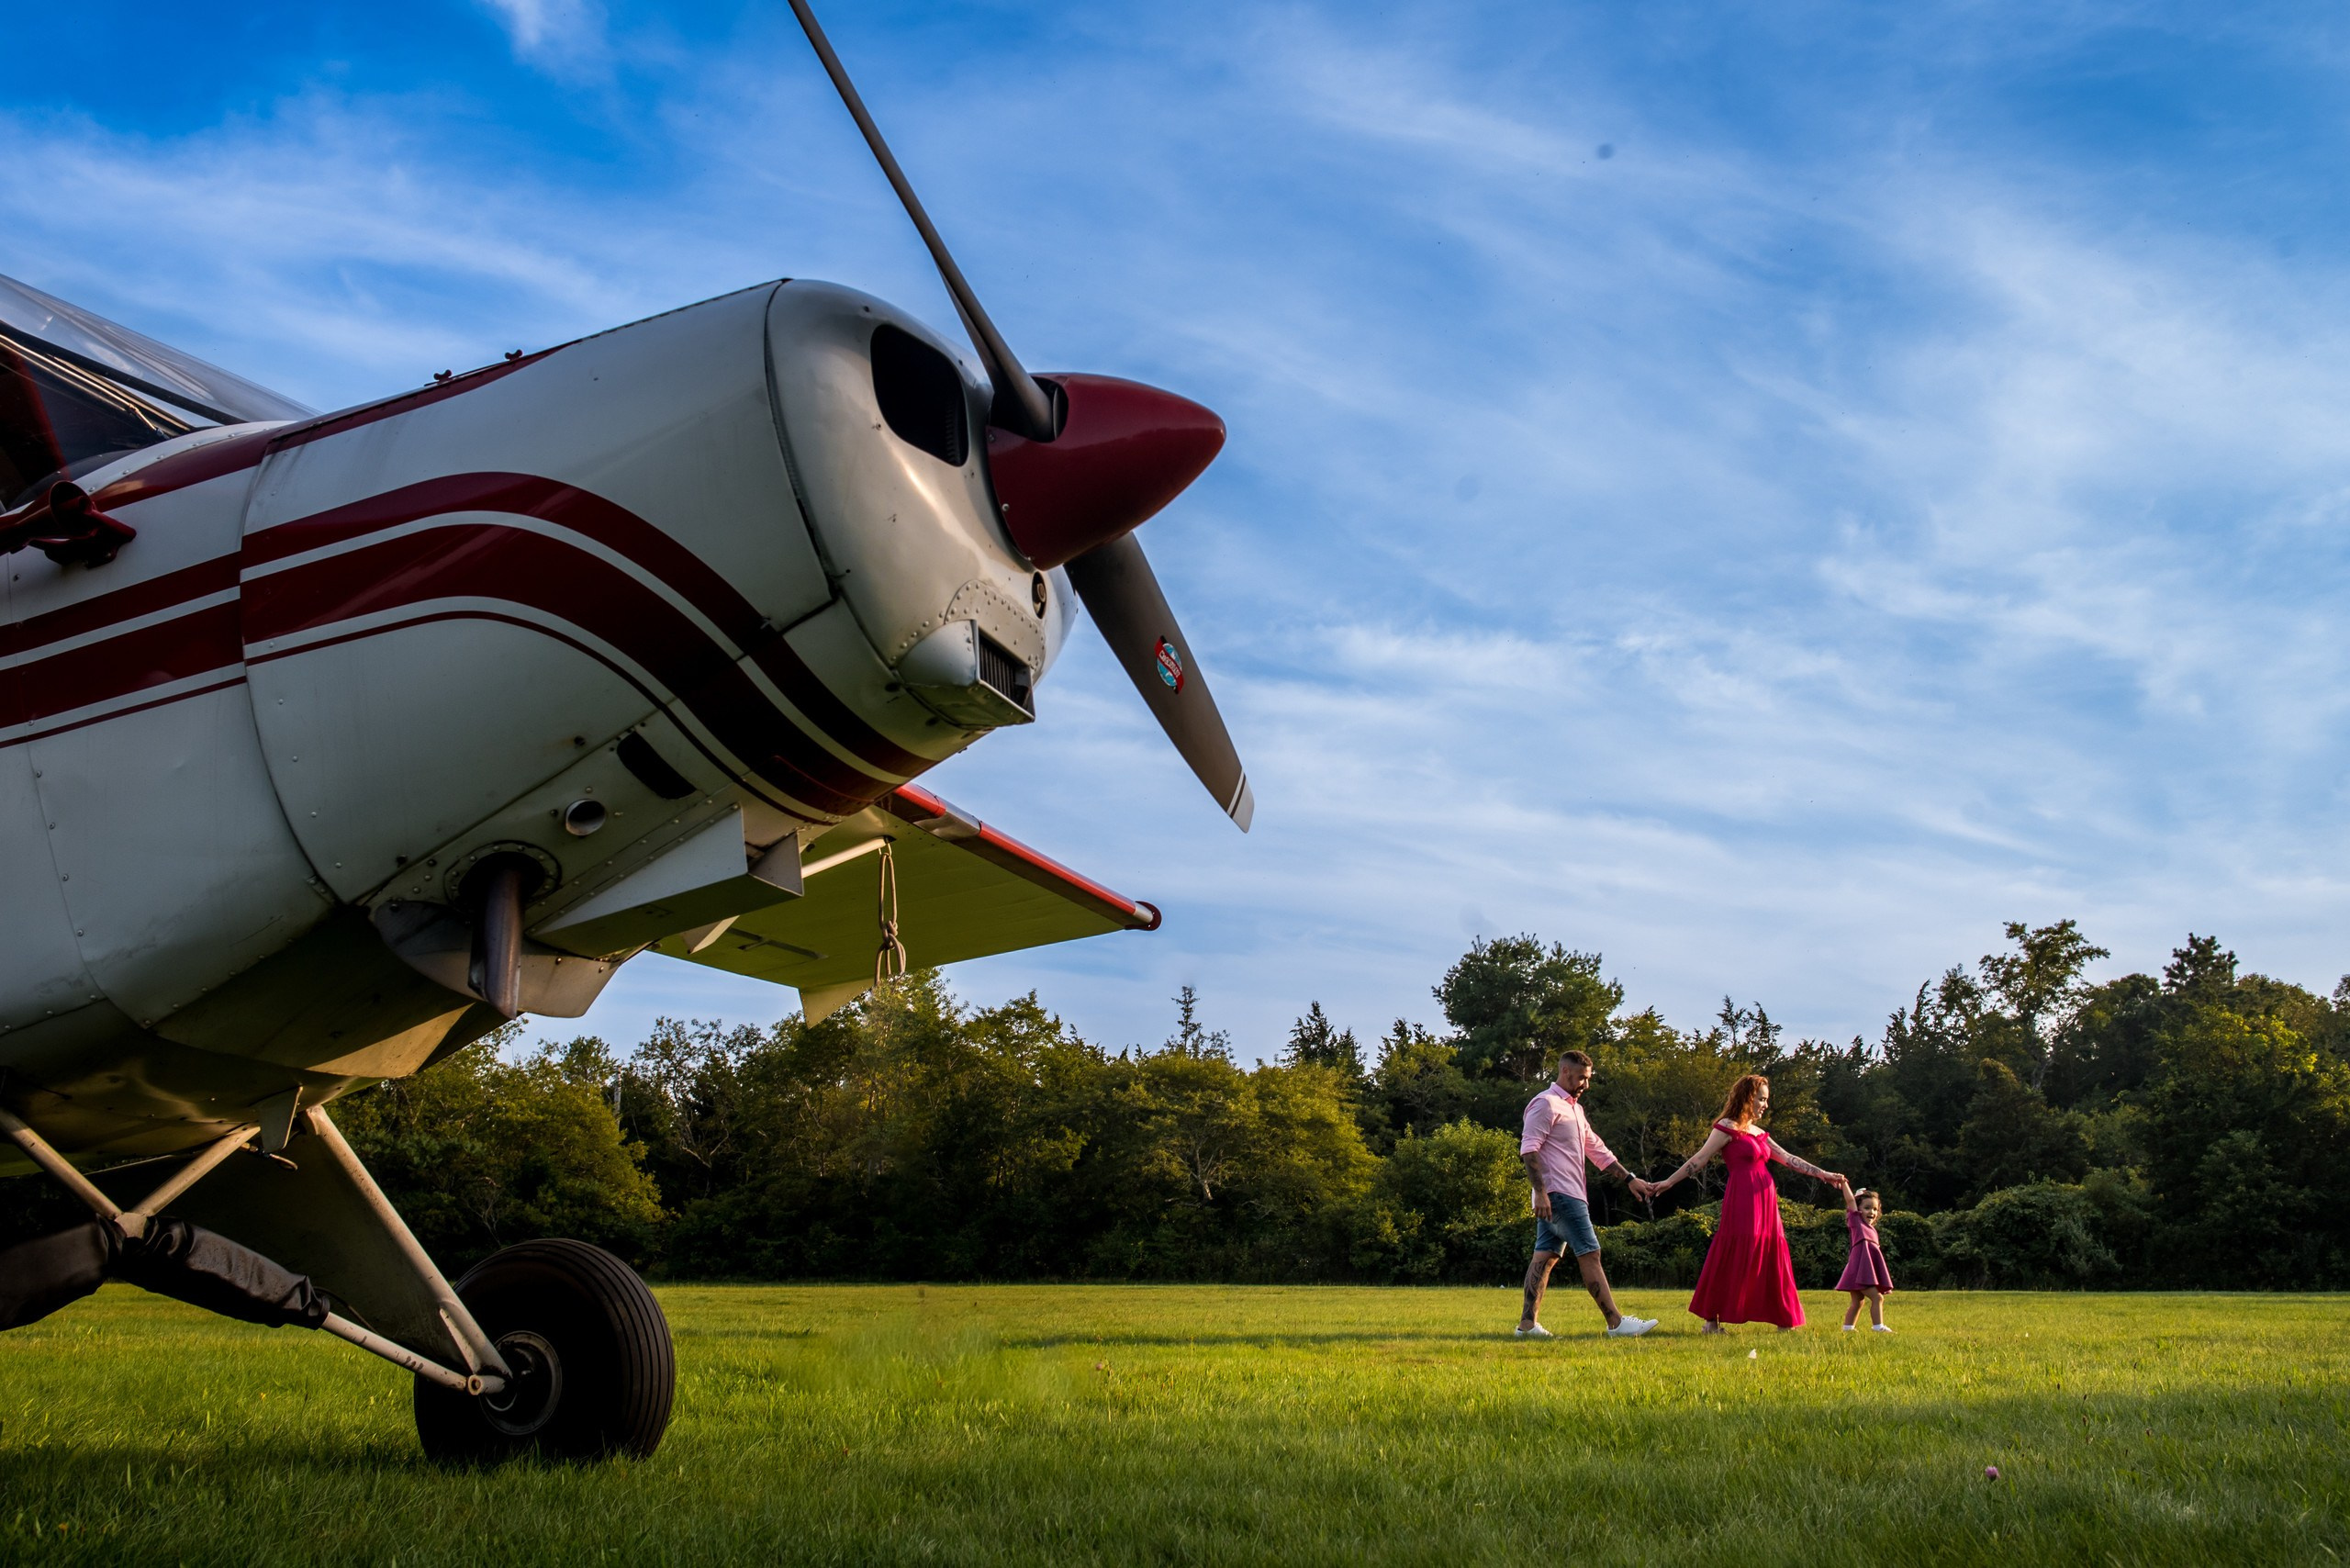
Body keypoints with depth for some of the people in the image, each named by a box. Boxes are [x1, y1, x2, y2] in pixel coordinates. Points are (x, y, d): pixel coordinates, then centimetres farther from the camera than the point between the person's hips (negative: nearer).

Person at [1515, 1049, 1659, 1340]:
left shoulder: (1574, 1109, 22)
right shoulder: (1546, 1103, -9)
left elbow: (1597, 1150, 26)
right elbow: (1529, 1150, -17)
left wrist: (1629, 1178, 21)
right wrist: (1540, 1192, -23)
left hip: (1567, 1195, 10)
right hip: (1558, 1195, -10)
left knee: (1545, 1256, 6)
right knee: (1589, 1254, -8)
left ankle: (1528, 1323, 6)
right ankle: (1616, 1323, -6)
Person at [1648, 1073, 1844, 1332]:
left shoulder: (1759, 1133, 20)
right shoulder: (1727, 1127, -3)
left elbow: (1788, 1159, 20)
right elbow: (1699, 1160, -5)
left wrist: (1822, 1174, 16)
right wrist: (1669, 1182, -11)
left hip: (1765, 1203, 8)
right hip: (1742, 1202, -8)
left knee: (1769, 1259, 8)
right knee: (1733, 1260, -8)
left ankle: (1783, 1320, 12)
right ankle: (1712, 1320, -3)